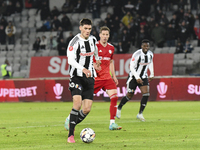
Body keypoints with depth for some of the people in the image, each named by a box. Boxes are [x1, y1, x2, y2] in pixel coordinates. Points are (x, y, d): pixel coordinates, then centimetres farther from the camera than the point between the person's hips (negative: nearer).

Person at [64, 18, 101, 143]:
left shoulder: (93, 39, 8)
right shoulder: (75, 42, -12)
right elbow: (71, 60, -23)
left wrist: (97, 59, 45)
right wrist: (83, 69, -36)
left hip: (89, 77, 6)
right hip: (77, 76, -6)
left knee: (87, 109, -2)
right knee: (77, 103, -23)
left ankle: (71, 123, 26)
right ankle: (71, 134, -17)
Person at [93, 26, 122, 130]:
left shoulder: (111, 48, 11)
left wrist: (114, 76, 20)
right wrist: (94, 65, -23)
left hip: (107, 77, 5)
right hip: (95, 77, -5)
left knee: (114, 97, -10)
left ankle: (112, 123, -6)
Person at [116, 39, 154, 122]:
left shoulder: (150, 54, -2)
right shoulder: (137, 54, -22)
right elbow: (132, 67, -20)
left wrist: (151, 74, 11)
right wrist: (137, 78, -26)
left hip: (143, 77, 5)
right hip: (134, 76, -5)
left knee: (146, 93, -14)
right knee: (129, 95, 1)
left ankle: (140, 113, -7)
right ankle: (119, 108, 28)